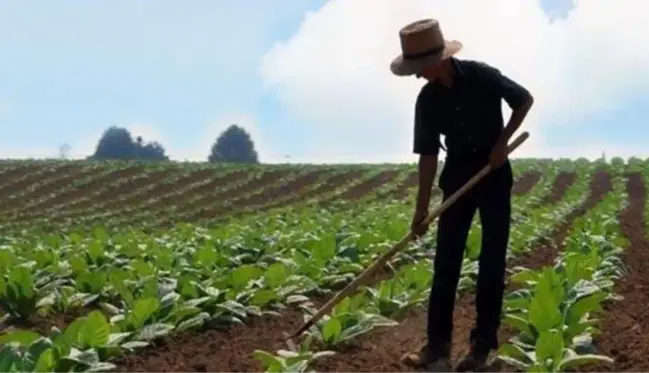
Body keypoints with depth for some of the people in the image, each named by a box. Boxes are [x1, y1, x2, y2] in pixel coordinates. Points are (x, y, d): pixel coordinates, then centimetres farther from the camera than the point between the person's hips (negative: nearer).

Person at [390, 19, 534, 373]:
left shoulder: (482, 75, -16)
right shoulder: (428, 99, -6)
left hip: (494, 173, -3)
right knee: (445, 260, 0)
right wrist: (421, 207, -6)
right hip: (457, 177, 3)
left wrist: (502, 142, -13)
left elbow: (525, 99, -2)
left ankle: (483, 343, 9)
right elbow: (428, 154, -3)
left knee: (492, 259, 0)